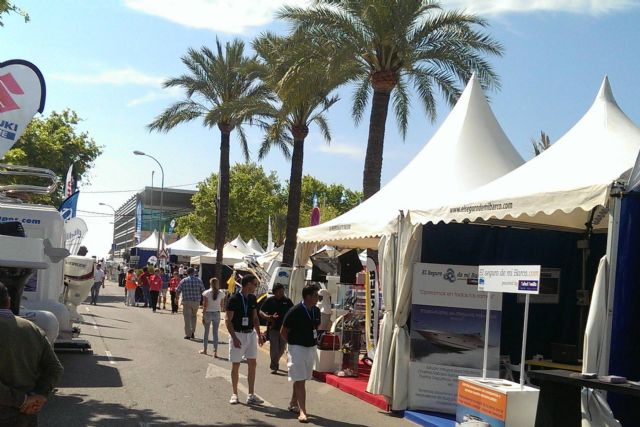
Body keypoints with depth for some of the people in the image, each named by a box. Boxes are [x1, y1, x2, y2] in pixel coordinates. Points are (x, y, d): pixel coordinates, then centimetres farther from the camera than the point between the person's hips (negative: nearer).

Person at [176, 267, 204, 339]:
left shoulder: (183, 281, -4)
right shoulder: (199, 280, 1)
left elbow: (177, 291, -1)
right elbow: (203, 291, 1)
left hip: (186, 302, -2)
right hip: (196, 302, 2)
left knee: (187, 318, 2)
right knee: (194, 316, 22)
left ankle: (188, 334, 1)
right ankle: (192, 331, 15)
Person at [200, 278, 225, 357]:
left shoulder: (206, 293, -10)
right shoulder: (221, 293, -3)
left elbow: (205, 306, -11)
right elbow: (221, 304, 5)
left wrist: (203, 316, -6)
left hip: (208, 313, -1)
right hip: (217, 313, 1)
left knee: (206, 332, 14)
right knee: (215, 333, 5)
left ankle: (205, 350, 25)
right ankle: (215, 351, 1)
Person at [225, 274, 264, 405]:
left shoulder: (252, 299, 6)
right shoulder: (234, 299, -12)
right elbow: (228, 320, -12)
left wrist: (259, 334, 6)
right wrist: (234, 338, -19)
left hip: (250, 334, 5)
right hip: (237, 334, -5)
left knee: (252, 364, 3)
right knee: (235, 365, 3)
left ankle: (251, 396, 8)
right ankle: (234, 394, 15)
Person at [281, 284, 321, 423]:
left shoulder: (316, 311, 4)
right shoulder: (295, 311, -16)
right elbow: (283, 332, -8)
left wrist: (313, 340, 10)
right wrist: (293, 343, -1)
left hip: (311, 348, 7)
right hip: (297, 349, -7)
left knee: (301, 379, 16)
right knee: (300, 380, -9)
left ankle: (293, 404, 32)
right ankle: (302, 411, -12)